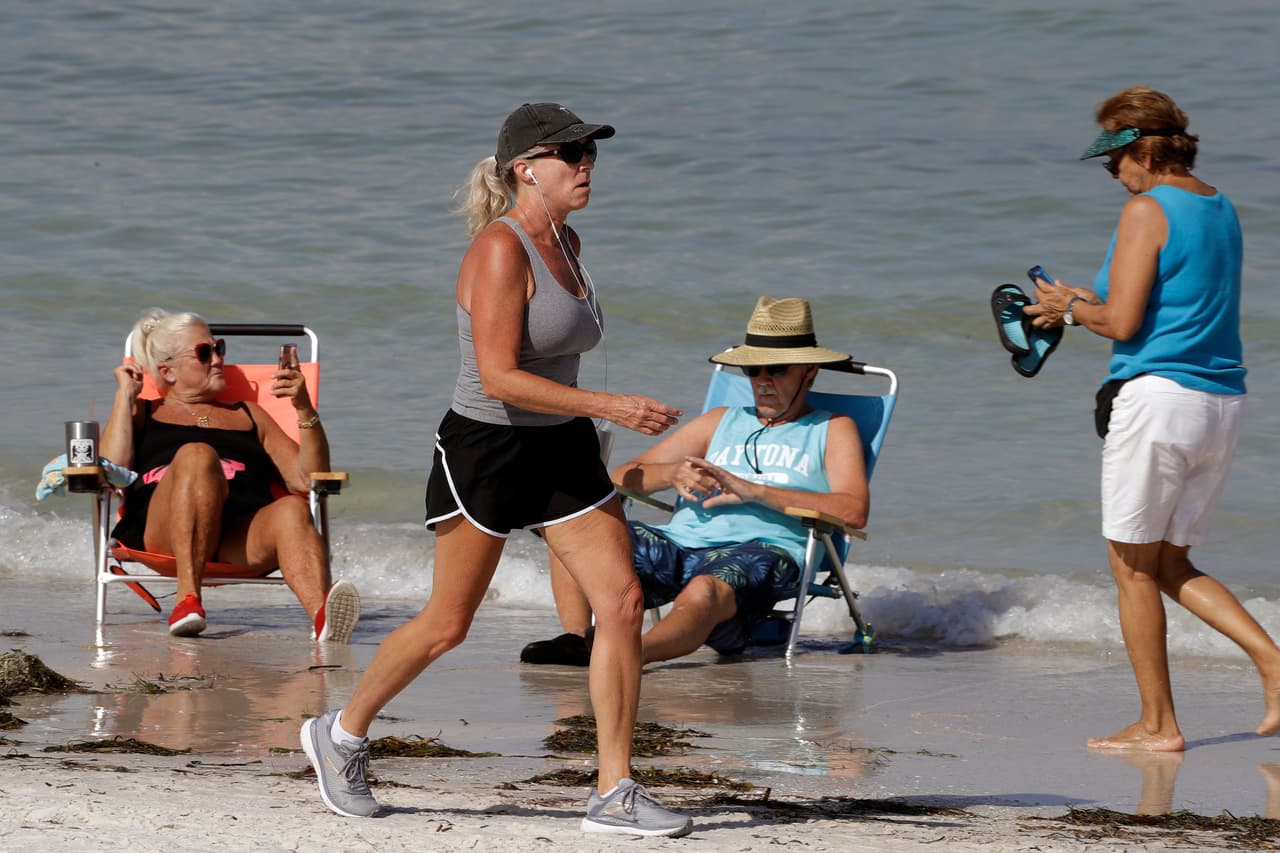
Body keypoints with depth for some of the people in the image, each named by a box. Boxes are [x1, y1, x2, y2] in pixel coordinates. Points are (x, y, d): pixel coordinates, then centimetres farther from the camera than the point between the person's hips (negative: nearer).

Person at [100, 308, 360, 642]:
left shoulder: (248, 415, 35)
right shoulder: (142, 414, 29)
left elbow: (307, 479, 22)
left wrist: (304, 409, 10)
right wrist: (125, 396, 14)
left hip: (244, 537, 2)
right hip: (162, 534, -2)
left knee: (292, 511, -34)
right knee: (197, 455, -34)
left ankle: (323, 617, -66)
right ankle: (187, 599, -43)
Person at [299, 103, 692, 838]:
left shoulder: (566, 242, 8)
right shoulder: (500, 251, -19)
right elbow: (500, 377, -27)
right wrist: (611, 408, -30)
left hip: (564, 450, 8)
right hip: (486, 448, -8)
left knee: (623, 601, -6)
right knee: (448, 625, 4)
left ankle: (614, 795, -3)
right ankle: (343, 734, 29)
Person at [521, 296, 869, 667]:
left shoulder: (832, 430, 17)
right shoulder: (722, 421, 30)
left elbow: (854, 511, -4)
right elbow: (623, 477, 23)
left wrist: (754, 491, -11)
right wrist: (673, 473, -3)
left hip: (758, 549, -6)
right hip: (679, 542, 6)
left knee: (702, 593, -40)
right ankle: (575, 638, -34)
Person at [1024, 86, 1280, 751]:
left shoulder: (1147, 210, -11)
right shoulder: (1220, 209, 15)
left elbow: (1123, 322, -15)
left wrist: (1070, 309, 5)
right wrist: (1090, 300, 21)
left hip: (1158, 394, -8)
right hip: (1222, 404, 8)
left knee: (1133, 569, 4)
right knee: (1171, 565, 16)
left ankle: (1157, 724, 6)